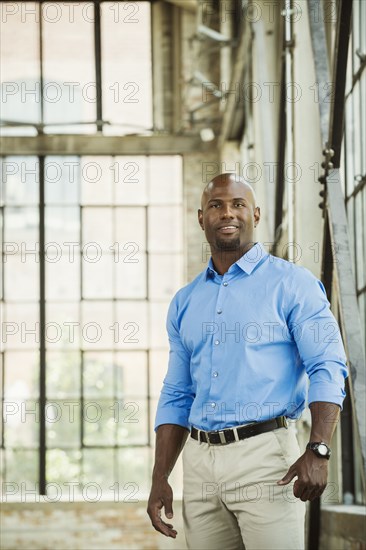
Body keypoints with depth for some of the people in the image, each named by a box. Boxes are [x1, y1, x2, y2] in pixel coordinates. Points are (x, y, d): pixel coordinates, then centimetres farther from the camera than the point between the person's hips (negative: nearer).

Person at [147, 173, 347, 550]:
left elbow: (327, 369, -8)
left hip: (264, 452, -5)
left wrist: (317, 450, -21)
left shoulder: (291, 284, 0)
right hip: (199, 461, 5)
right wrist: (160, 479, 10)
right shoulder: (185, 302, 16)